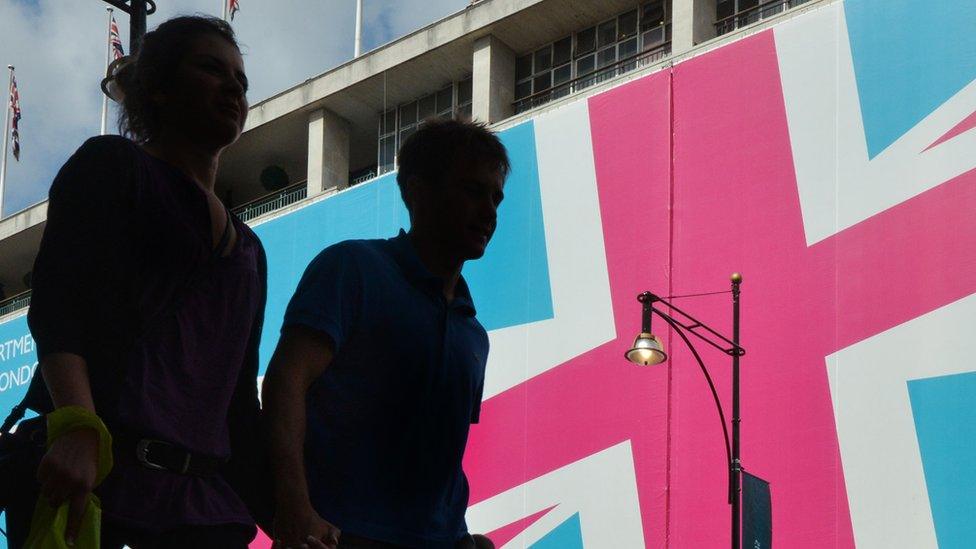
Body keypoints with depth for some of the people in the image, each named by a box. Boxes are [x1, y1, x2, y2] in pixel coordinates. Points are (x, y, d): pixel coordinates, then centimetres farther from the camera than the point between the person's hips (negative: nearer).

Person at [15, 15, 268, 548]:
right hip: (87, 464, -6)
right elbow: (56, 303, -8)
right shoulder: (110, 165, 8)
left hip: (202, 490, 6)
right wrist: (78, 432, -24)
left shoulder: (247, 248, 27)